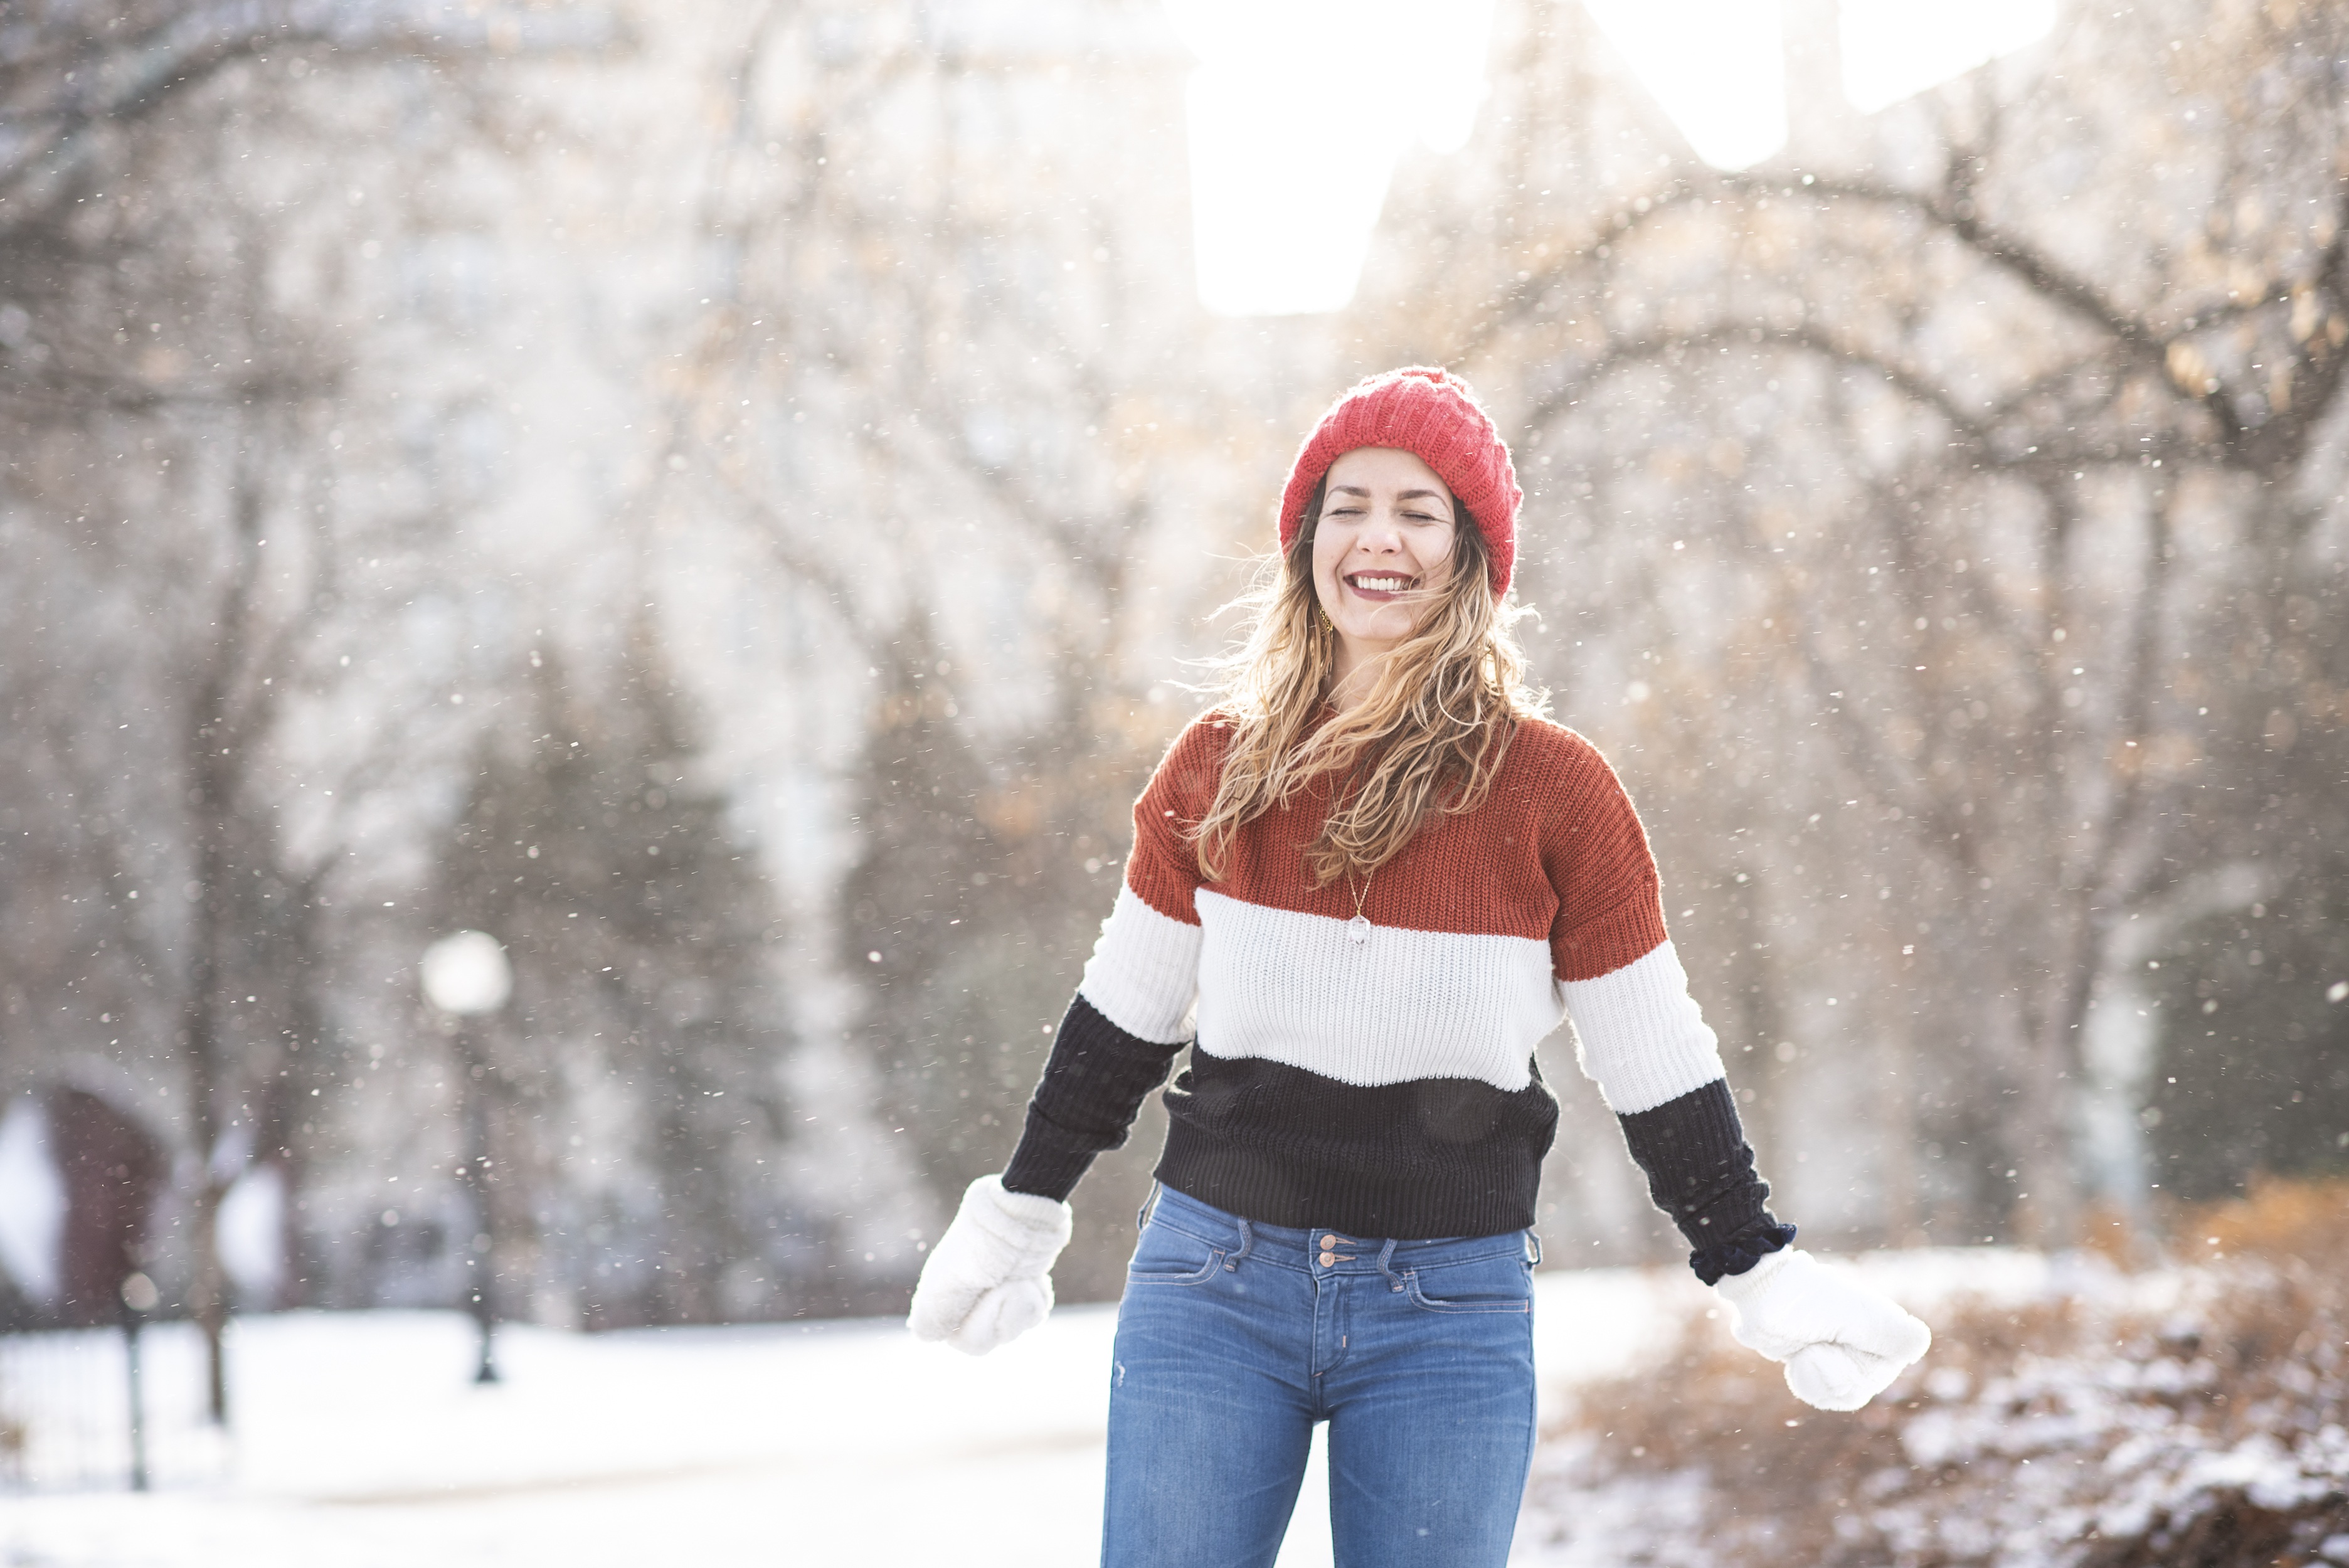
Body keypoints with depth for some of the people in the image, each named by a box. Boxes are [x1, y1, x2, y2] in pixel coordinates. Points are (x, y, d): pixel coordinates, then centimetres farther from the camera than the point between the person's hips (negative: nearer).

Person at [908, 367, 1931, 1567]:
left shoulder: (1552, 788, -3)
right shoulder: (1220, 768, 3)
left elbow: (1657, 1071, 3)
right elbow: (1123, 1018, 15)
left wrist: (1762, 1279, 2)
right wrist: (1014, 1221, 19)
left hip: (1450, 1307, -1)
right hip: (1214, 1278, 2)